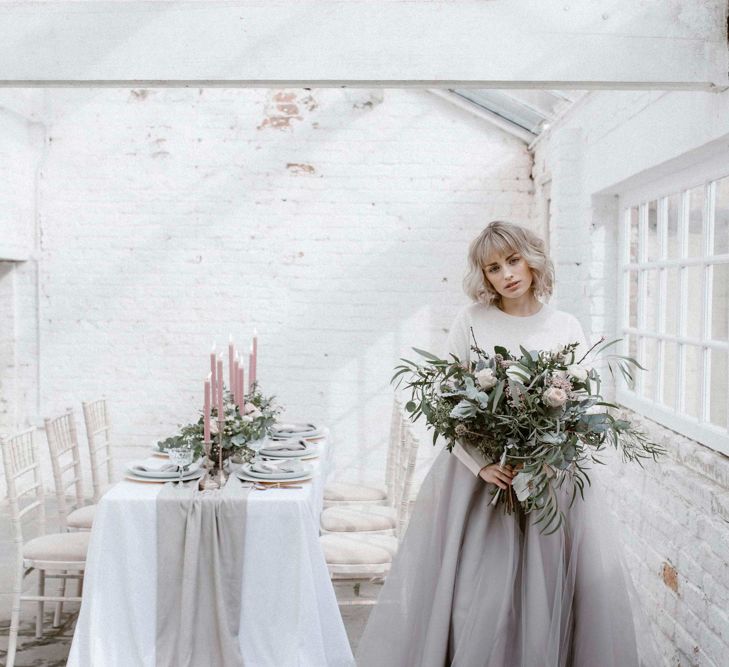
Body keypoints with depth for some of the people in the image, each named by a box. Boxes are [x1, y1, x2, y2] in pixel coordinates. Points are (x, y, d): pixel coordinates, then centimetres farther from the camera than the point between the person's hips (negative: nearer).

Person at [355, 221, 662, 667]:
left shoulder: (568, 327, 5)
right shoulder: (471, 323, 0)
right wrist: (481, 463, -14)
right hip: (479, 473, -1)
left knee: (549, 589, 3)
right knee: (477, 593, -1)